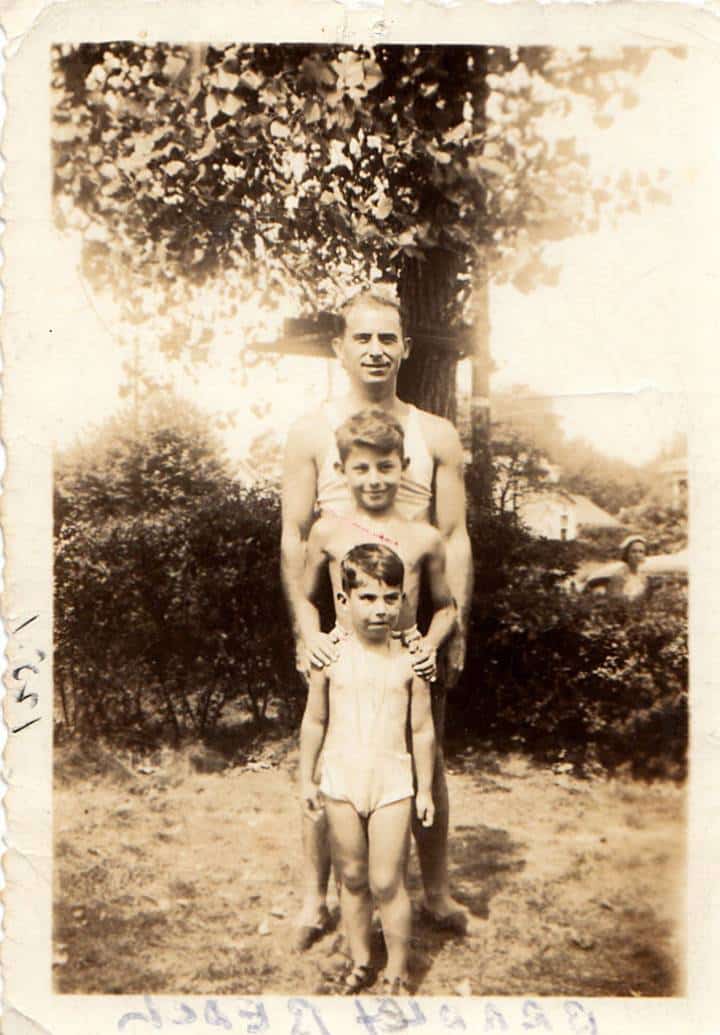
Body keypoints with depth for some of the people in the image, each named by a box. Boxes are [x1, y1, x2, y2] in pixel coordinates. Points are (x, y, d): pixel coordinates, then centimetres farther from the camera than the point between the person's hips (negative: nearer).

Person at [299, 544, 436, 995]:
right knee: (352, 878, 14)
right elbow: (315, 721, 4)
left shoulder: (409, 662, -7)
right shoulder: (330, 658, -5)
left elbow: (423, 729, 0)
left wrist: (425, 789, 3)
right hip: (340, 782, 2)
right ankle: (361, 962, 32)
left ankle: (397, 972, 19)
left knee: (387, 884, 1)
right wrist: (307, 779, 7)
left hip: (392, 783, -1)